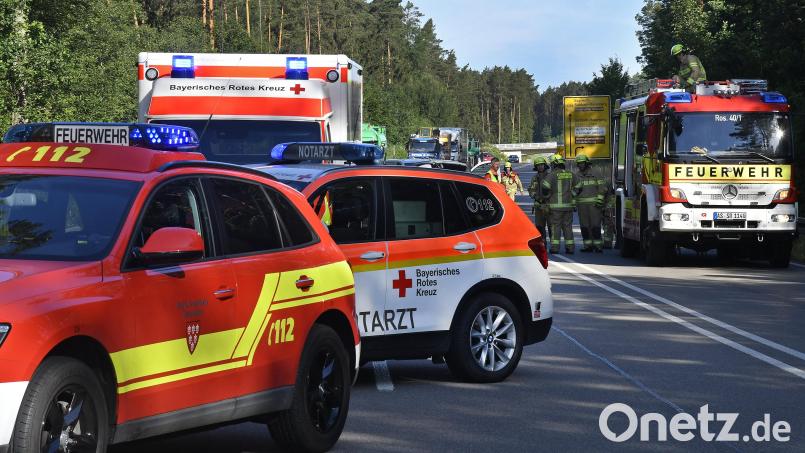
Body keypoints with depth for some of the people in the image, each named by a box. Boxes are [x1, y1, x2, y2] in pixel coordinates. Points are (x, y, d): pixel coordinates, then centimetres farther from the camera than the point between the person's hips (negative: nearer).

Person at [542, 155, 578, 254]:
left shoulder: (554, 174, -9)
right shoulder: (570, 174, 5)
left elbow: (545, 186, -20)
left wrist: (547, 196, -3)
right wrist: (573, 196, 16)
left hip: (556, 205, -4)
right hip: (568, 204, 4)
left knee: (555, 226, 1)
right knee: (568, 226, 9)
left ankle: (555, 247, -2)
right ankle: (570, 247, 6)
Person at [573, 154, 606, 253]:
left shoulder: (595, 174, 0)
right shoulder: (577, 176, 12)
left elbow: (602, 188, -3)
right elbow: (574, 190, 14)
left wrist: (599, 200, -11)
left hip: (594, 204, -4)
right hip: (582, 204, 4)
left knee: (595, 224, -8)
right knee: (584, 226, 3)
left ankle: (597, 245, -7)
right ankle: (588, 245, 8)